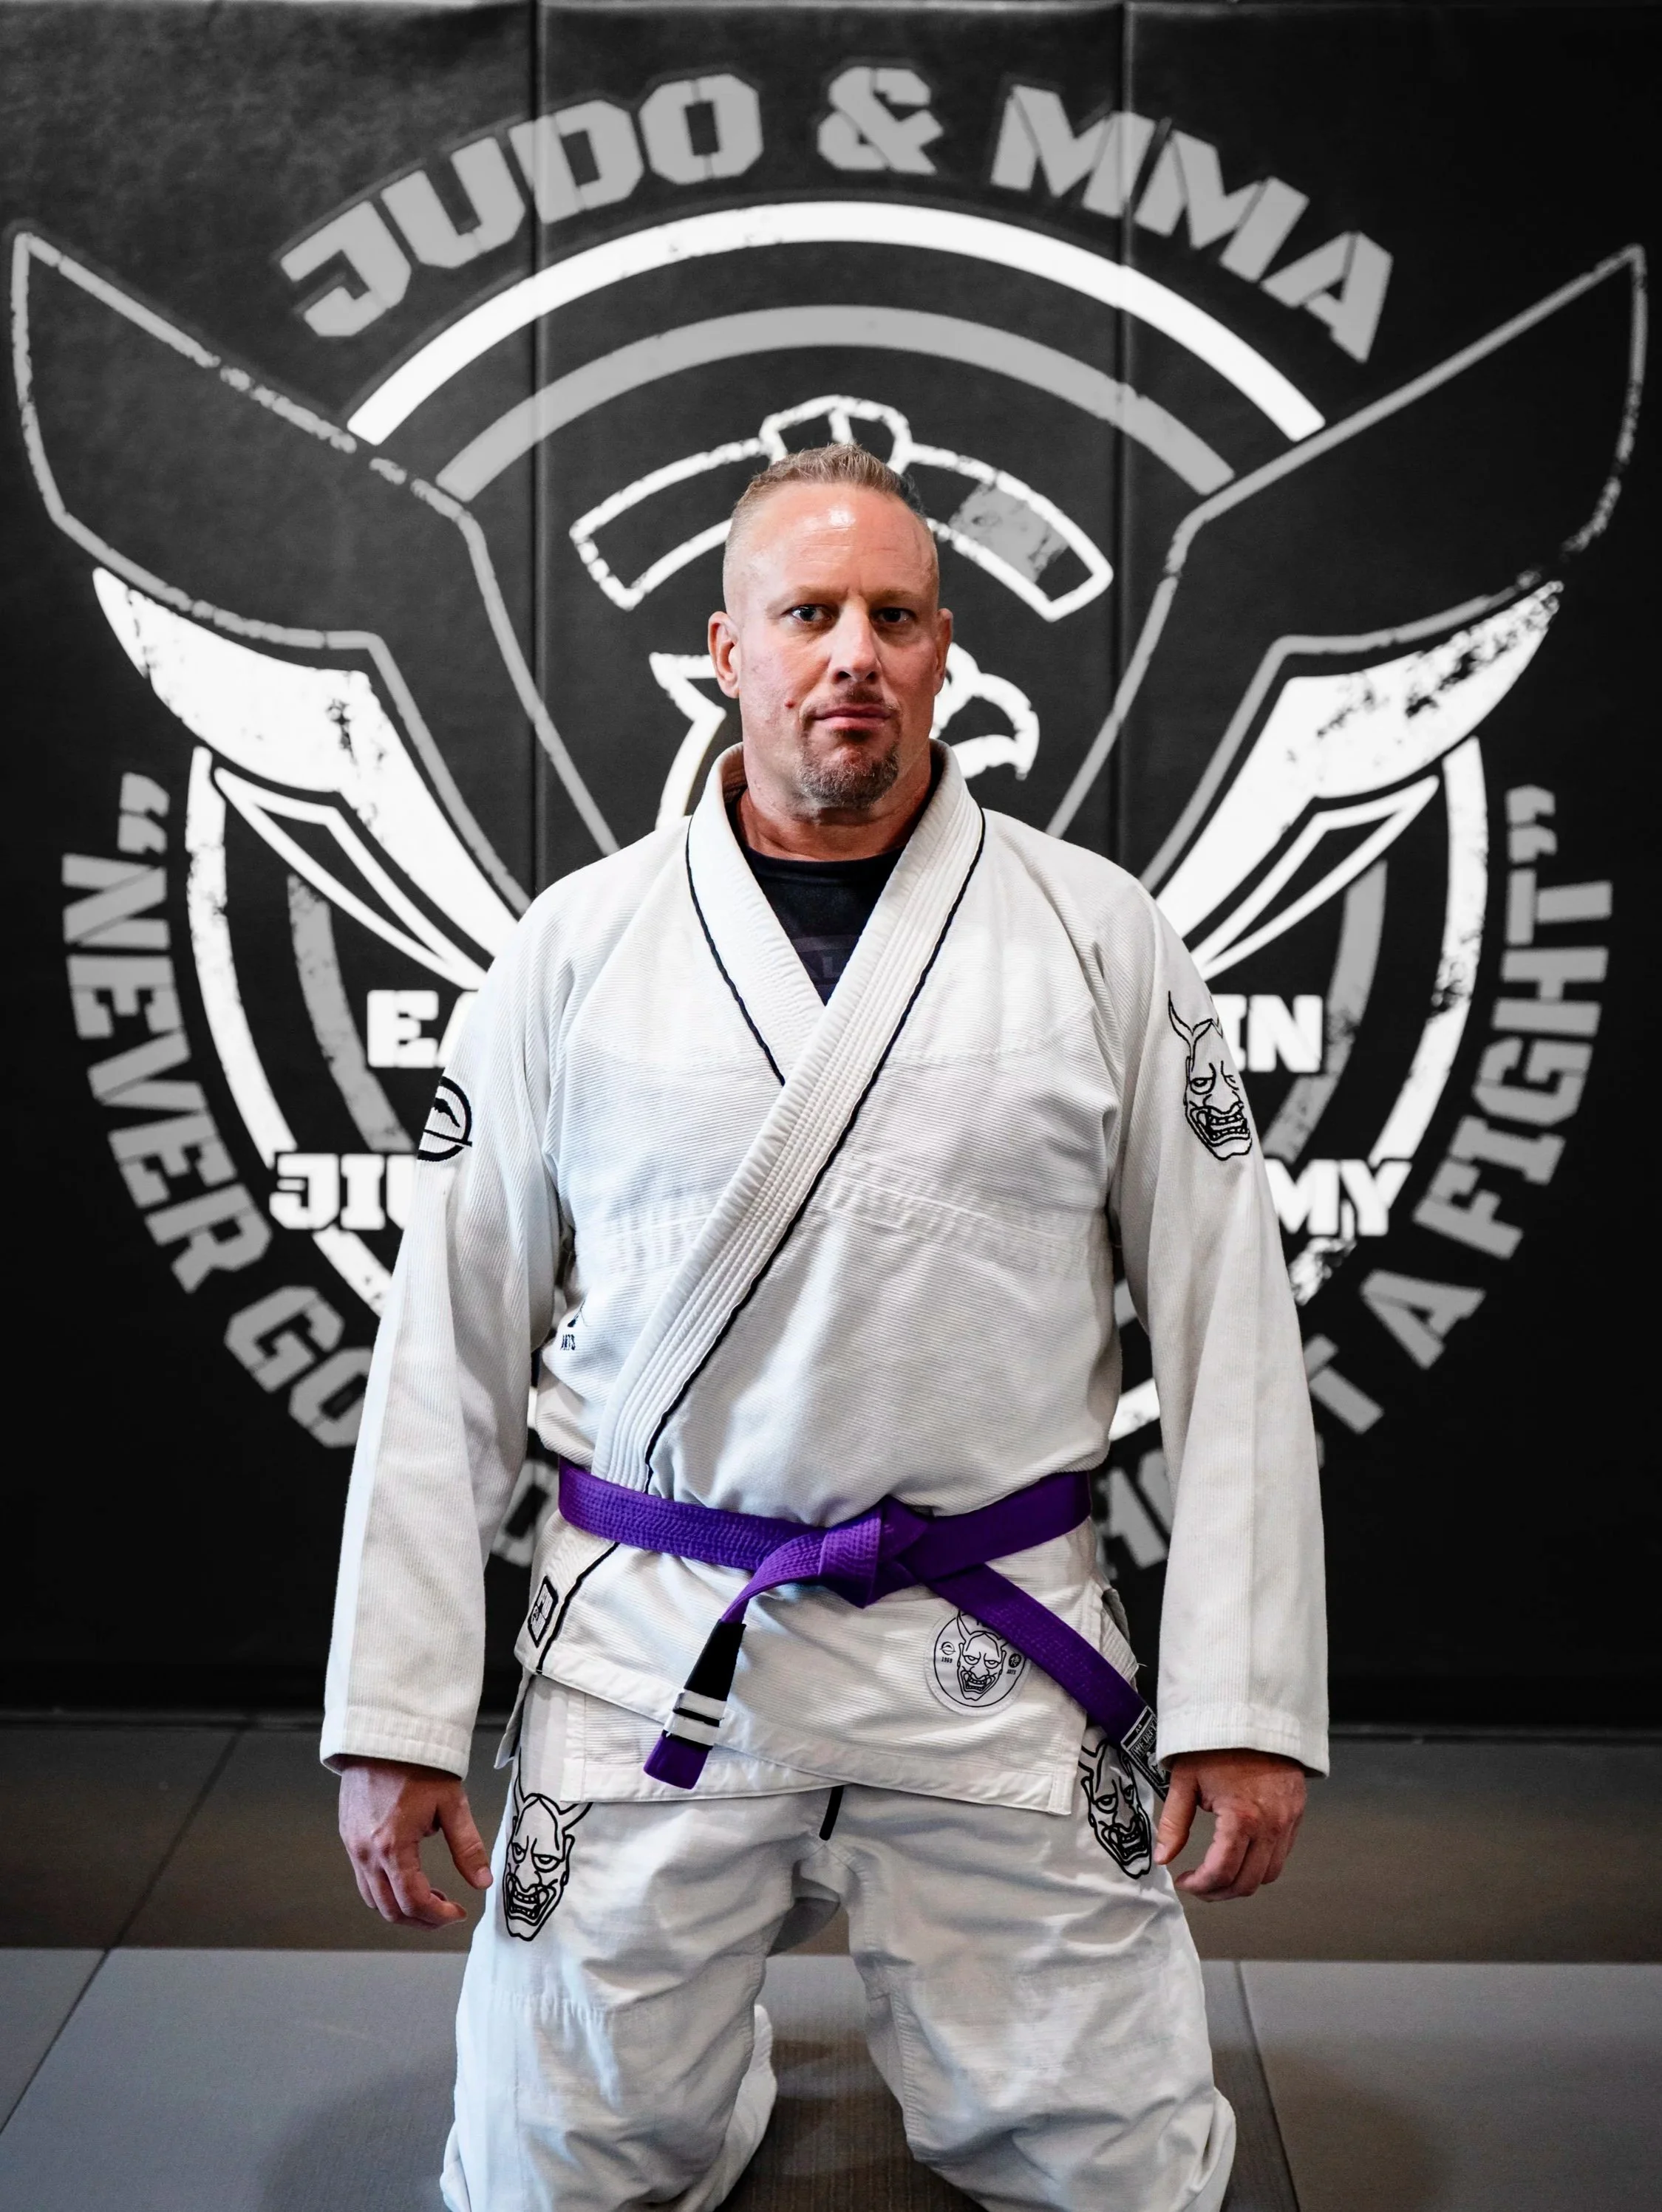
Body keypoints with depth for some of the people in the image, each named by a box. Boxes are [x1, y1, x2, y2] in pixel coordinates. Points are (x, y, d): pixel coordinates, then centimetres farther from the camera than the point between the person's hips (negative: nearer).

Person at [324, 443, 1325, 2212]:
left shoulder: (1098, 935, 0)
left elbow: (1227, 1324, 1)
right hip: (652, 1654, 0)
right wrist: (392, 1715, 1)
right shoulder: (581, 945, 0)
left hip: (993, 1667, 0)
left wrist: (1249, 1702, -3)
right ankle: (724, 2062, 44)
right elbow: (450, 1344, 3)